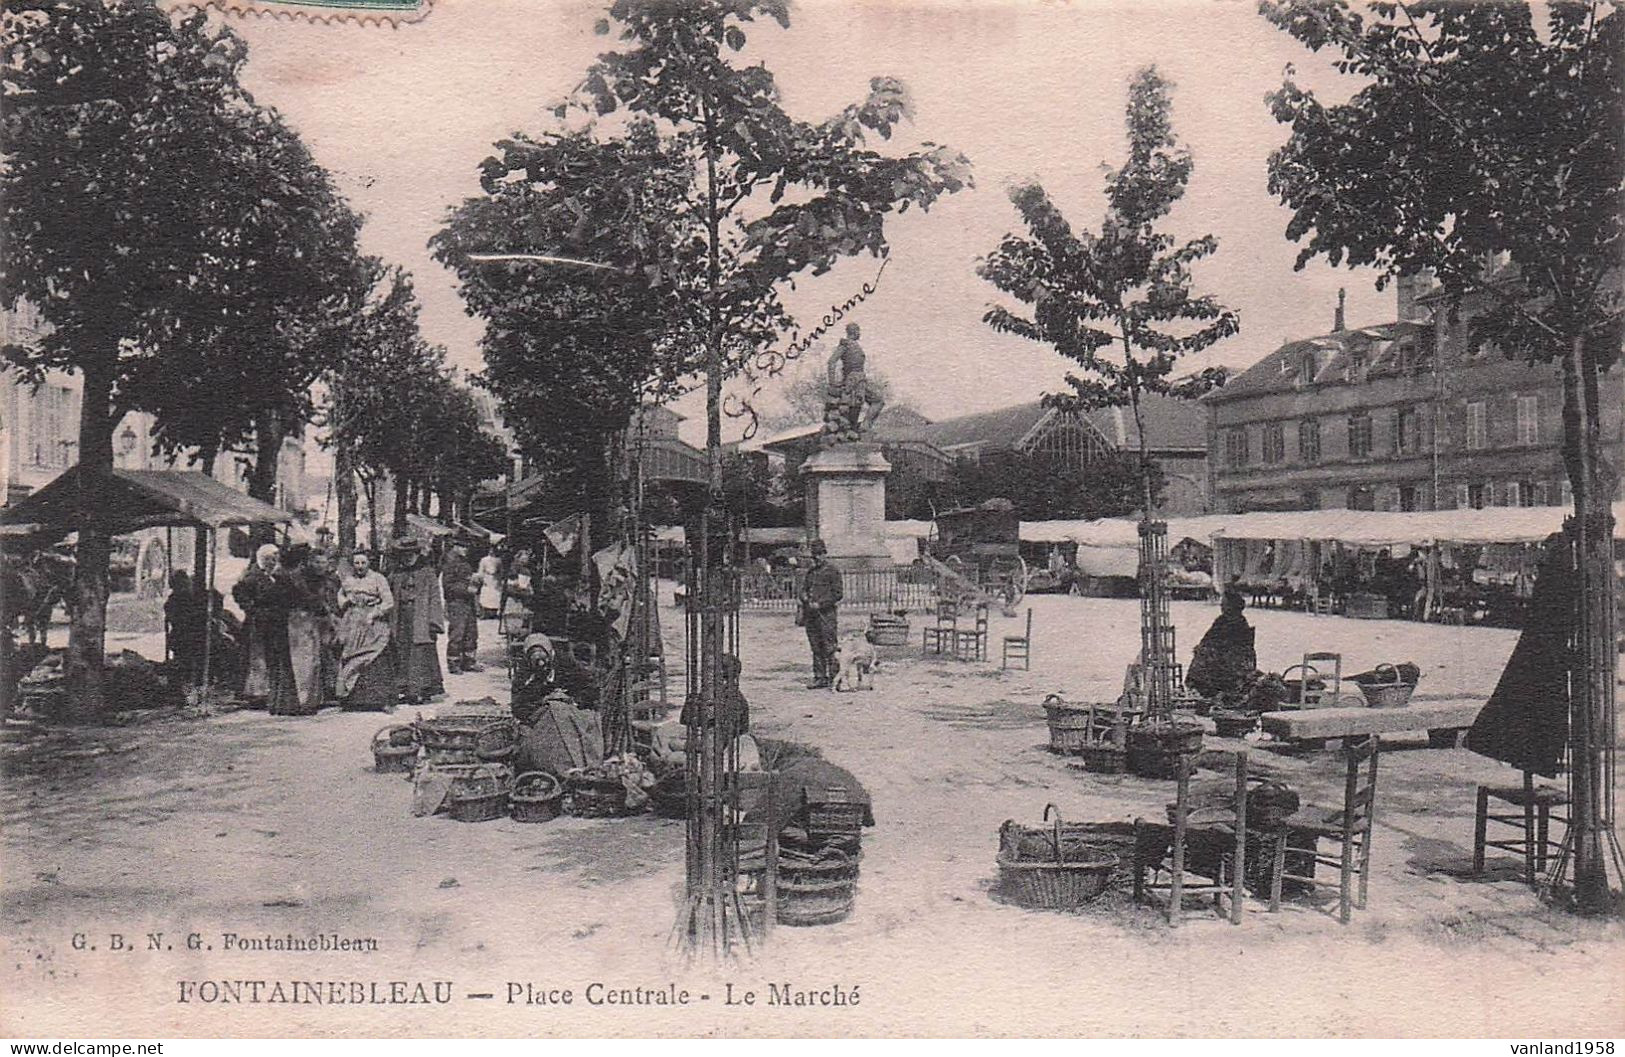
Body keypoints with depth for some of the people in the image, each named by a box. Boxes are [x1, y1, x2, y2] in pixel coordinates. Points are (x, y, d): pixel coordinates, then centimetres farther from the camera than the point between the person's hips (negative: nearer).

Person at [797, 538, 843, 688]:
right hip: (810, 615, 6)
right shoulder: (810, 572, 18)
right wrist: (805, 598, -5)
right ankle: (819, 677, 12)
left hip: (826, 614, -6)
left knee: (828, 649, -6)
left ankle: (832, 679, -3)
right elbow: (803, 590, 19)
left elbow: (837, 593, -7)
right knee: (816, 648, 8)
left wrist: (820, 604, -14)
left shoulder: (832, 571, -2)